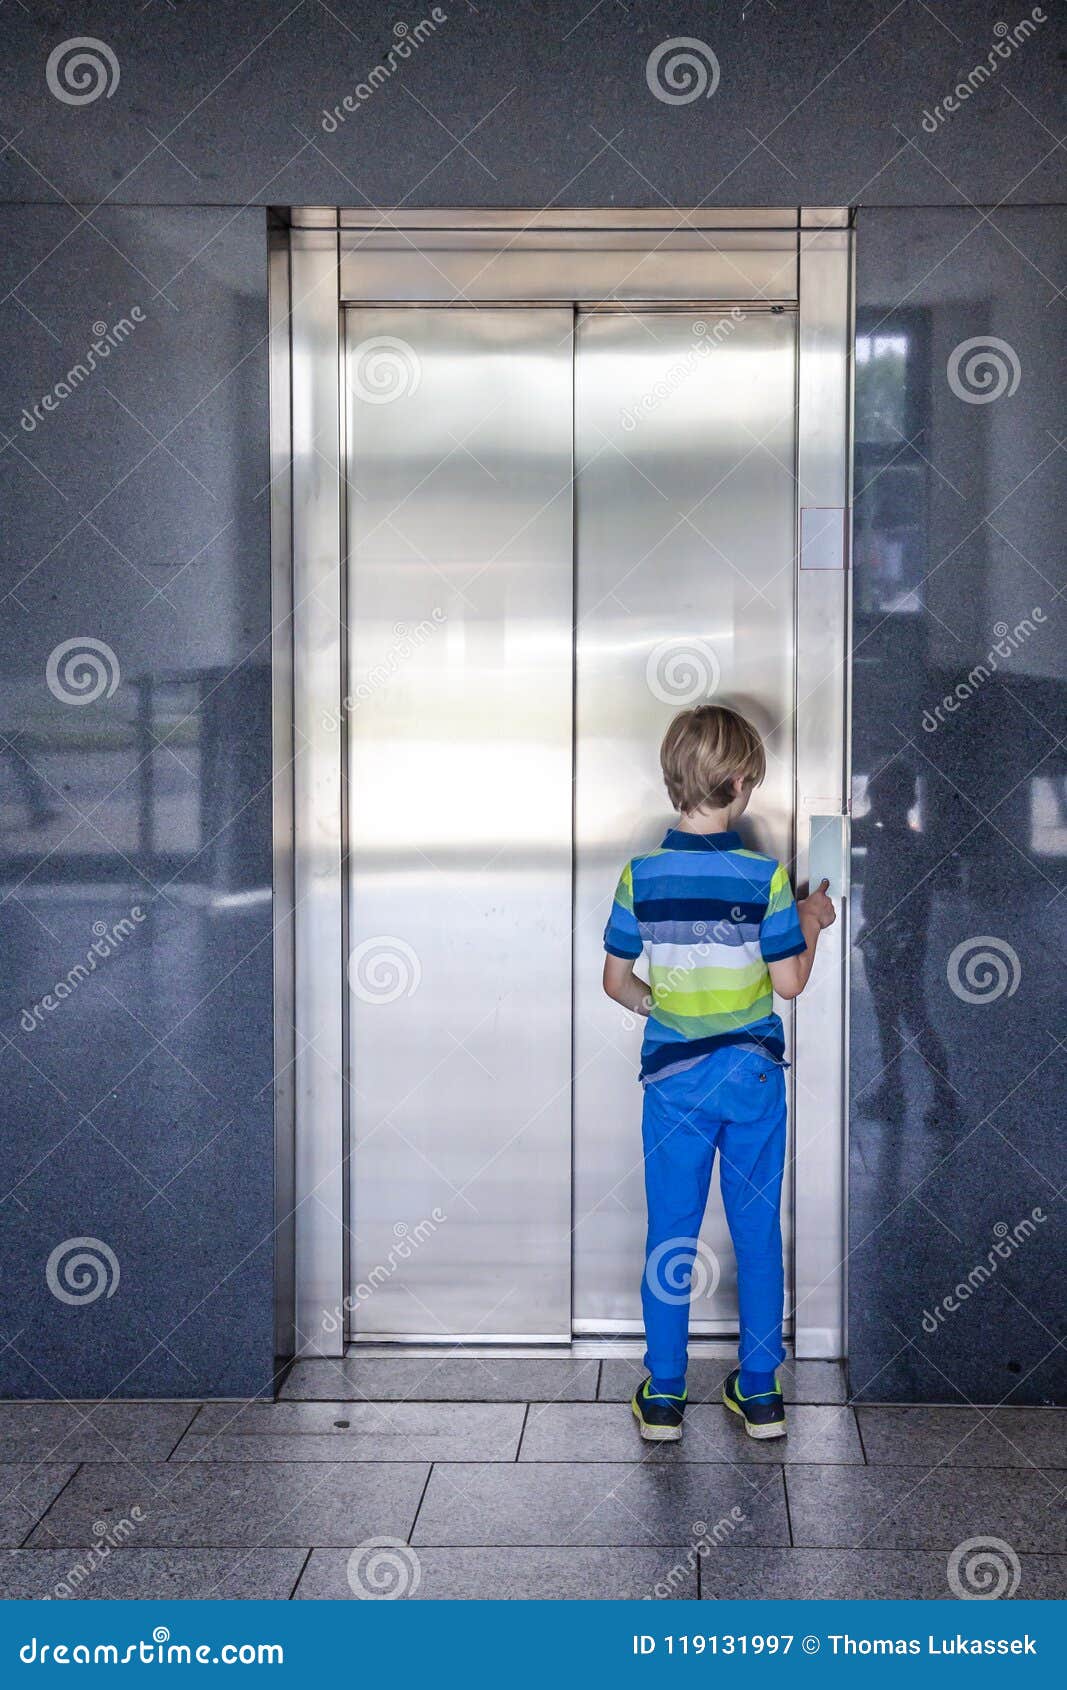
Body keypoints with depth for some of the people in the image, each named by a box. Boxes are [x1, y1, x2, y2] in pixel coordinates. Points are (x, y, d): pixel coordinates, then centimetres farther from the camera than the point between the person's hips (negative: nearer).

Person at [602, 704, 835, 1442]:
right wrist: (813, 923, 10)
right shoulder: (765, 877, -13)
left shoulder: (640, 876, -7)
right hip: (754, 1074, -1)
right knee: (758, 1231, 11)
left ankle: (664, 1395, 15)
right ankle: (761, 1392, 18)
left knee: (671, 1234, 9)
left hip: (674, 1075, 1)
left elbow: (616, 980, 1)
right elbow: (789, 982, -7)